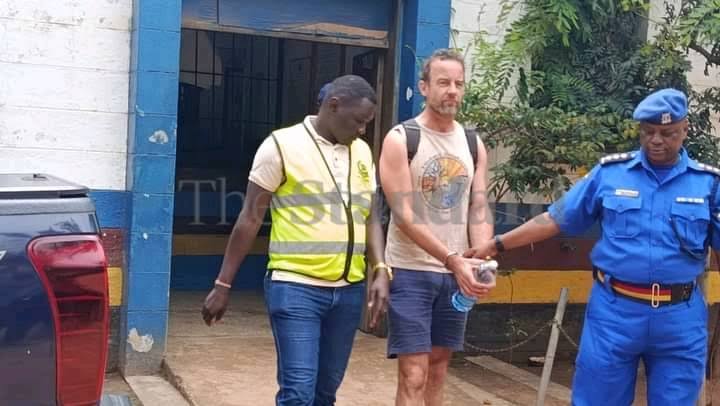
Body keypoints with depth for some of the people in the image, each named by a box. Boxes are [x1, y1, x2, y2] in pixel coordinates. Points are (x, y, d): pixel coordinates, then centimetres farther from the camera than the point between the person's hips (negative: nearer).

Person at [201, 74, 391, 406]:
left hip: (349, 290, 6)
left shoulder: (362, 152, 12)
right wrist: (223, 285, -4)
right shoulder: (283, 145, -5)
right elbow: (250, 219, -4)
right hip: (296, 287, -6)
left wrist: (381, 270, -1)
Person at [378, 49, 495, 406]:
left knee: (437, 372, 13)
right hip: (411, 272, -5)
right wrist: (453, 261, -23)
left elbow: (478, 212, 5)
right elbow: (404, 216, -16)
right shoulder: (400, 140, -8)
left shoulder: (473, 145, 8)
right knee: (413, 377, -6)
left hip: (456, 274, 5)